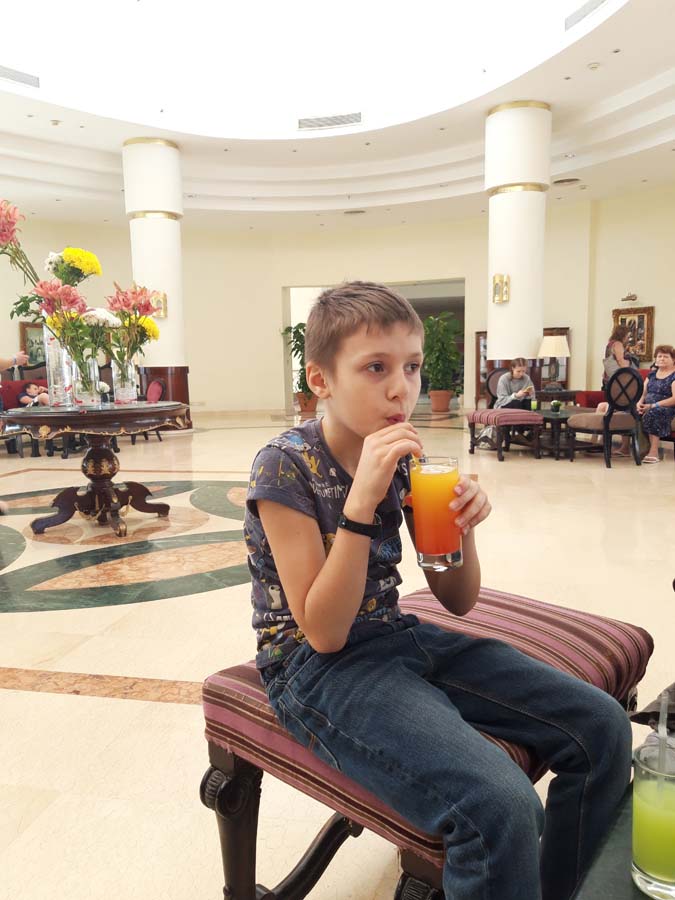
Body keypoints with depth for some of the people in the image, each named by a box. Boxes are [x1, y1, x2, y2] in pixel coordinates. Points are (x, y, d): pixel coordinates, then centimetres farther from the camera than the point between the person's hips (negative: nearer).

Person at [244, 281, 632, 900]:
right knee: (500, 804, -29)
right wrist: (362, 499, -28)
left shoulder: (406, 459, 2)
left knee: (602, 726, -3)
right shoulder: (285, 466, -15)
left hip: (398, 637, 7)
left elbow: (459, 602, 7)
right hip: (318, 666, -6)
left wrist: (462, 528, -14)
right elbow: (323, 633, -19)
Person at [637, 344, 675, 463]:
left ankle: (654, 452, -40)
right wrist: (640, 403, -9)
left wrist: (652, 405, -20)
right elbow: (643, 392, 16)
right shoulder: (652, 374, 21)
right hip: (647, 407, 6)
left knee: (652, 413, -40)